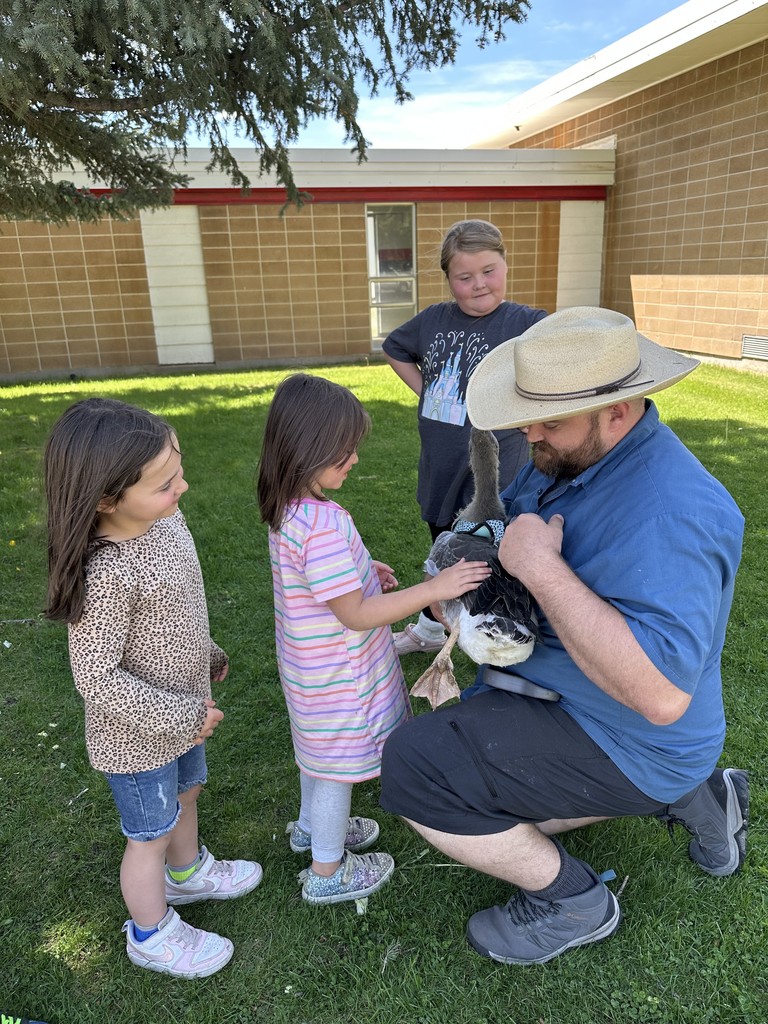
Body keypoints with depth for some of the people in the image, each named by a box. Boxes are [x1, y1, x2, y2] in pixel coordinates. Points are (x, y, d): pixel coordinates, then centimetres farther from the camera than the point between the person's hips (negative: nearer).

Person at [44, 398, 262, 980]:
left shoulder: (166, 520, -11)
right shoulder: (106, 576, -36)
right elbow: (97, 680, -28)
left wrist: (207, 655, 16)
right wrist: (181, 716, -21)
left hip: (185, 709, 7)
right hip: (139, 738, -7)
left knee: (186, 793, 31)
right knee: (151, 836, 17)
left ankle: (188, 873, 60)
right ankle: (153, 936, 45)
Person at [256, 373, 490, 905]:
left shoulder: (290, 509, -4)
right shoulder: (324, 525, -34)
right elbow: (356, 615, -29)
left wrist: (361, 572, 3)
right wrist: (433, 588, -29)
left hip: (310, 664, 9)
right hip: (336, 676, -9)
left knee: (319, 751, 30)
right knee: (338, 766, 13)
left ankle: (312, 826, 54)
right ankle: (327, 873, 35)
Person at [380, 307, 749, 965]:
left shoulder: (666, 512, -33)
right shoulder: (563, 458, -3)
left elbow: (661, 695, -40)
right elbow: (491, 526, 14)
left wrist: (542, 568, -37)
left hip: (618, 739, -9)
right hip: (548, 687, 10)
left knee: (413, 766, -18)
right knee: (503, 820, 28)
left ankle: (573, 901, 6)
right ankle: (693, 798, 28)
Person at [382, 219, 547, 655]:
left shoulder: (527, 324, -15)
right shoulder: (433, 320, 1)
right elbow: (395, 349, 20)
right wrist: (424, 390, 7)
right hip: (439, 468, 6)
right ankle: (430, 629, 49)